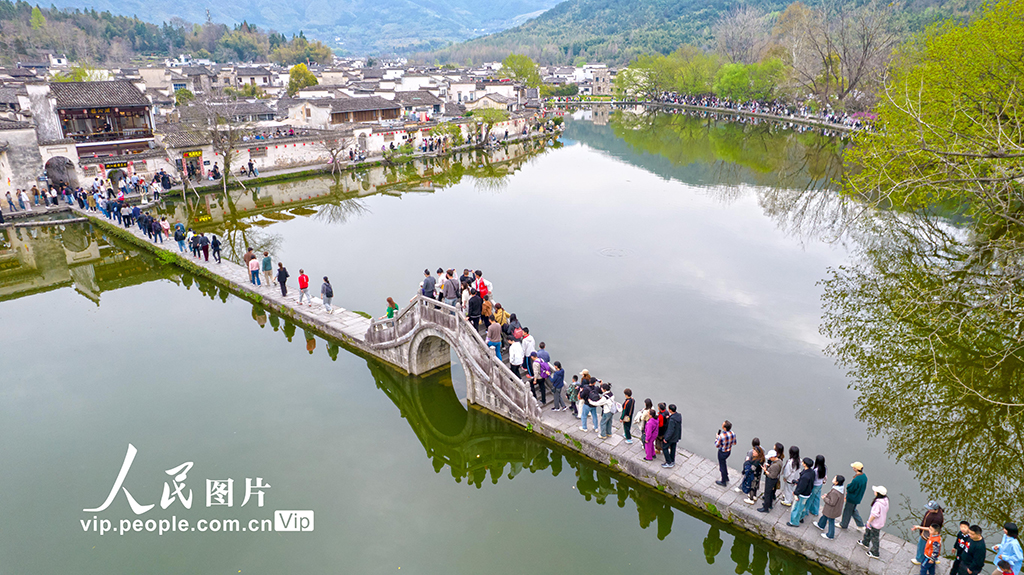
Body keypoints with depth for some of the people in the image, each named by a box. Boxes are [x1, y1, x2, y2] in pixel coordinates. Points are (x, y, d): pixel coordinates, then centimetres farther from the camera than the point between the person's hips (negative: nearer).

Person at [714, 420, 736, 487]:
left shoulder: (721, 436, -36)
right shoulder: (733, 434, -16)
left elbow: (717, 445, -20)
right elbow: (734, 443, 0)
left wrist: (716, 438, -7)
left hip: (722, 452, -6)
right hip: (729, 451, 6)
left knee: (722, 466, 16)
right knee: (722, 463, 31)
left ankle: (723, 482, 35)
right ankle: (726, 477, 46)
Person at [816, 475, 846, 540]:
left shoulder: (835, 492, -38)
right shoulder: (841, 488, -10)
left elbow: (832, 502, -30)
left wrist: (825, 498, -16)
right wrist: (828, 495, 4)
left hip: (832, 510, -9)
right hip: (837, 507, 9)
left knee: (831, 521, 12)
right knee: (825, 515, 30)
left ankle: (830, 536, 32)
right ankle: (821, 525, 54)